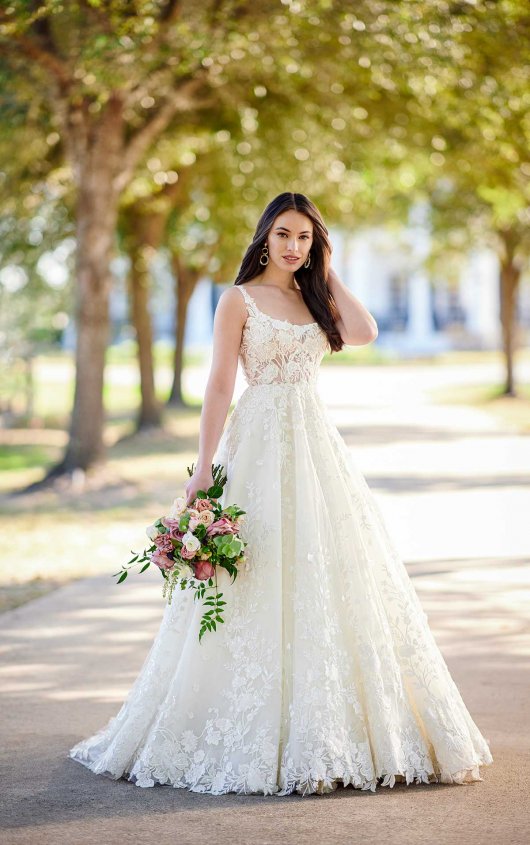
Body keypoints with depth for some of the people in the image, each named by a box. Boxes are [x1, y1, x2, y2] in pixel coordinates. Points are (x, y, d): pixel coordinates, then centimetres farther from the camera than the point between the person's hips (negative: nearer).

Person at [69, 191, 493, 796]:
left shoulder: (313, 298, 15)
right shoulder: (239, 300, 0)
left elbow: (365, 332, -4)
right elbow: (219, 385, -6)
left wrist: (327, 274, 5)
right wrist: (204, 467, -12)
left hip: (317, 445, 5)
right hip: (261, 444, -5)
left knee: (330, 575, 3)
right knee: (262, 582, -6)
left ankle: (327, 734, 12)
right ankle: (260, 735, 3)